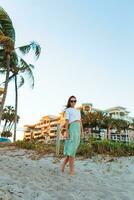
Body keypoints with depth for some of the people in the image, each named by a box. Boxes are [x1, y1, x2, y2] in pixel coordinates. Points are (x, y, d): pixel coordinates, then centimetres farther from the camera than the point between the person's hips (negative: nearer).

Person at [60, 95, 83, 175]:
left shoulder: (78, 110, 24)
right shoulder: (68, 110, 5)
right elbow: (67, 121, -4)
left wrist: (82, 131, 12)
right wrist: (67, 132, -13)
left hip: (78, 129, 7)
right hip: (72, 128, -7)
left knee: (73, 148, 7)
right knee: (72, 148, -7)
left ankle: (63, 164, 18)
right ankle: (71, 170, -3)